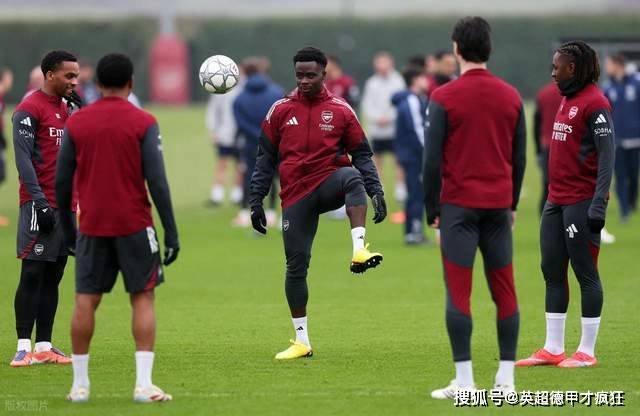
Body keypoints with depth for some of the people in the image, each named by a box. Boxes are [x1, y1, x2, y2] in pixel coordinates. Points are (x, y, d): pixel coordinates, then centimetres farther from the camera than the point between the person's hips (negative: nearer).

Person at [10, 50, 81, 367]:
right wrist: (40, 202, -19)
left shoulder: (66, 109, 17)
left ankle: (44, 347, 9)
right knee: (32, 275, -7)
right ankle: (23, 347, -6)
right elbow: (23, 158, -14)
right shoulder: (29, 109, -8)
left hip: (65, 206, 8)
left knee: (53, 277, 7)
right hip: (40, 206, -8)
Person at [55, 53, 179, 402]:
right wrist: (171, 232, -4)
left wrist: (67, 228, 17)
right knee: (143, 298, 4)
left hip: (92, 226, 2)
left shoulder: (76, 123, 3)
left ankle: (79, 384, 7)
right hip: (134, 226, -2)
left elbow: (61, 181, 5)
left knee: (85, 301, 6)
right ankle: (143, 383, -5)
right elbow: (157, 181, -9)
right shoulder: (143, 123, -5)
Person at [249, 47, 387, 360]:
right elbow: (265, 158, 10)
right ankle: (301, 341, 11)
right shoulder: (280, 110, 7)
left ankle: (359, 250, -49)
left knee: (353, 178, -37)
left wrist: (376, 191, -7)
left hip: (330, 183, -1)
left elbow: (361, 155, 6)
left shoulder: (340, 111, 4)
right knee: (295, 265, 1)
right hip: (296, 195, 2)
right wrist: (256, 201, 6)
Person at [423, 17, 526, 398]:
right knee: (505, 291, 7)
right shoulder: (511, 97, 6)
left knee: (458, 293, -2)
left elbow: (433, 159, -6)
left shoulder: (444, 98, -6)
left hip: (459, 205, -4)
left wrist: (433, 209, 2)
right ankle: (506, 379, 7)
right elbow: (519, 157, 11)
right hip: (499, 205, 4)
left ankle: (465, 382, -6)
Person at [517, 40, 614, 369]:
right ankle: (553, 349, 15)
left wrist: (599, 204, -21)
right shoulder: (567, 100, 15)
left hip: (581, 203, -9)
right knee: (552, 271, 10)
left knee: (585, 273, -2)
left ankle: (587, 352, 3)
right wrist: (552, 194, 19)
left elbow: (606, 155, -17)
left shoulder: (595, 103, -13)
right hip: (556, 200, 9)